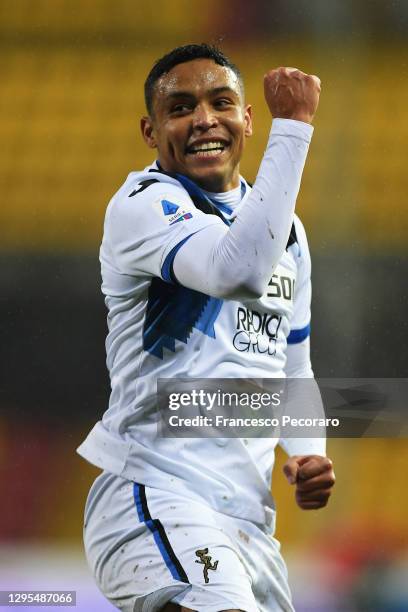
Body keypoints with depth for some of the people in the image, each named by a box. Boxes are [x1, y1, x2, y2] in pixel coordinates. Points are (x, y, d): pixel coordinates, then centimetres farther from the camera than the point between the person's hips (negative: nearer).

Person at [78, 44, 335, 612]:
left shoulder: (287, 230, 19)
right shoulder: (142, 203, -5)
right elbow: (240, 271, -26)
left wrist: (308, 455, 8)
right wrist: (294, 125, -21)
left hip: (247, 518, 8)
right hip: (155, 496, -8)